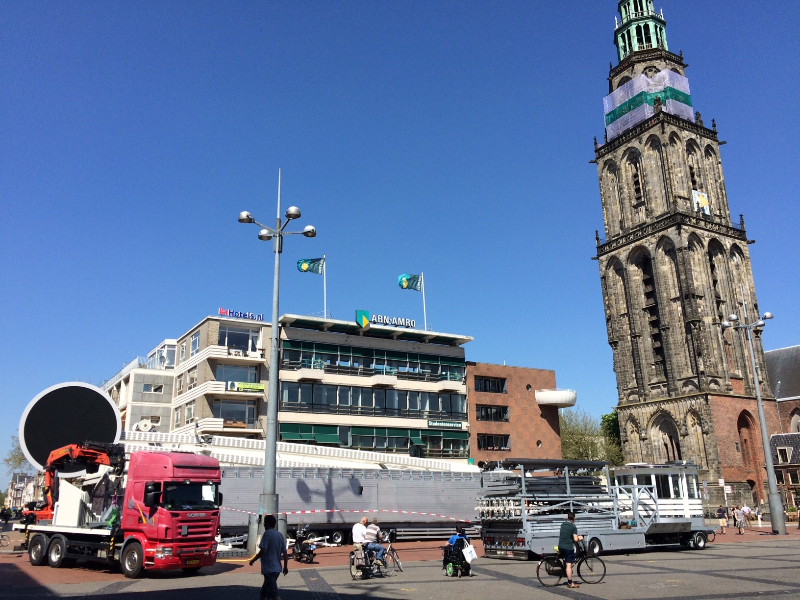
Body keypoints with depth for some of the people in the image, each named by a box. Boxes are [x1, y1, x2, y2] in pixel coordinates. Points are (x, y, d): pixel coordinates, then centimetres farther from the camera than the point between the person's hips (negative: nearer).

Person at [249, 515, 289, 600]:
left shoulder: (267, 533, -10)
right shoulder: (280, 535, 12)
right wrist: (285, 566, 18)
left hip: (269, 569, -8)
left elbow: (263, 551, -18)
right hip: (277, 569, 8)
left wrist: (253, 560, -5)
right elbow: (285, 553, 12)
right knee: (264, 592, 20)